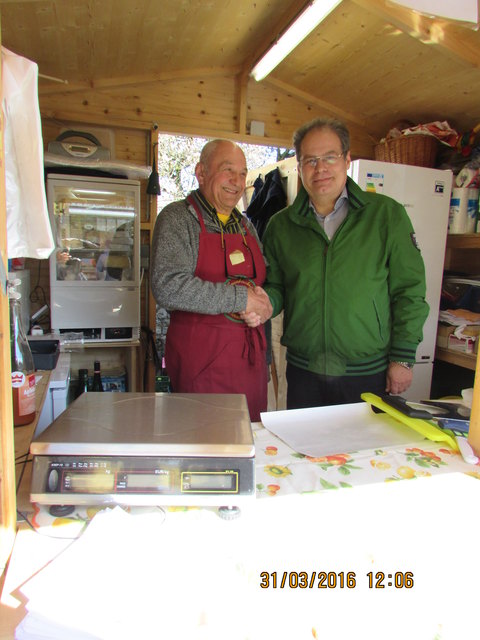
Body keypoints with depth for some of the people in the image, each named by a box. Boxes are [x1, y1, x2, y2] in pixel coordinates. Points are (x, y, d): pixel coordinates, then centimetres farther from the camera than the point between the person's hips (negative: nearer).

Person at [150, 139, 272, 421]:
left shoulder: (246, 225, 16)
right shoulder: (178, 218, -5)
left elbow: (265, 282, 24)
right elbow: (168, 288, -20)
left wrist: (261, 304, 0)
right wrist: (242, 298, -17)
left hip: (252, 357, 6)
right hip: (202, 360, -6)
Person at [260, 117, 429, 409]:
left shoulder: (387, 214, -2)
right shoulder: (281, 225, 5)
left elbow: (409, 291, -1)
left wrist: (403, 358, -4)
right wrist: (266, 302, -11)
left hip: (370, 374, -2)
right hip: (303, 373, 2)